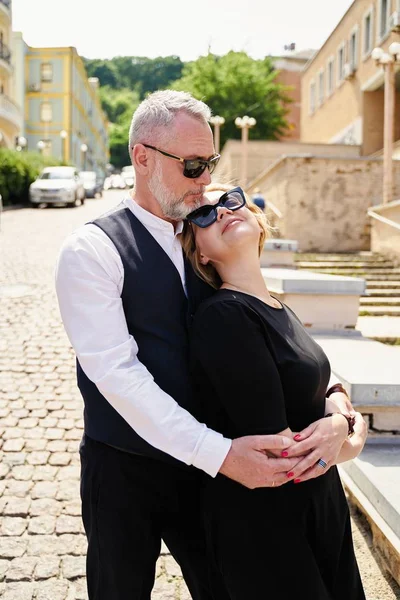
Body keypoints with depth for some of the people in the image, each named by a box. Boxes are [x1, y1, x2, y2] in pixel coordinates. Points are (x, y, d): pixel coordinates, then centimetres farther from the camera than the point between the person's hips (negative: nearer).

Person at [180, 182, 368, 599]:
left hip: (321, 503, 8)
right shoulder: (224, 317, -22)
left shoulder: (277, 310, 4)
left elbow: (313, 398, 8)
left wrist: (341, 420, -14)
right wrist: (351, 437, -7)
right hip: (263, 523, -8)